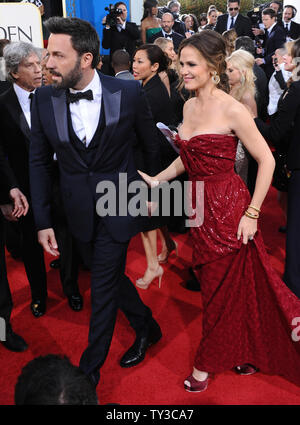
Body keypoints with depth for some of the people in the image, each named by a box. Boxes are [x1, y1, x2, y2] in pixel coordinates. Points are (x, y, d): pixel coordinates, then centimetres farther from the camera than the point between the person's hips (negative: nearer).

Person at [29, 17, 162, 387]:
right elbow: (39, 161, 1)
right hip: (79, 209, 3)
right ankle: (146, 327, 43)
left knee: (103, 283, 3)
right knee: (110, 275, 17)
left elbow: (151, 146, 2)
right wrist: (42, 221, -2)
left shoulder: (128, 92, -12)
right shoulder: (45, 99, -6)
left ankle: (91, 364, 24)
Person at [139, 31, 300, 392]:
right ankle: (248, 353, 38)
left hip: (228, 207, -7)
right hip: (200, 207, 7)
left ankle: (207, 363, 29)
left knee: (222, 288, 9)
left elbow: (266, 160, -13)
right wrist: (156, 180, 6)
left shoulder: (232, 110, -16)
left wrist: (252, 214, -15)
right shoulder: (189, 106, 6)